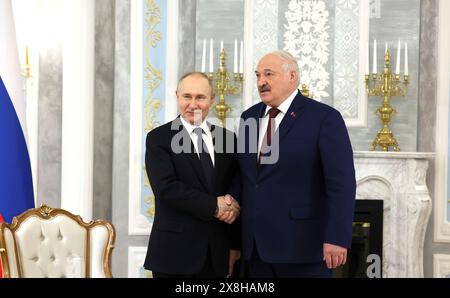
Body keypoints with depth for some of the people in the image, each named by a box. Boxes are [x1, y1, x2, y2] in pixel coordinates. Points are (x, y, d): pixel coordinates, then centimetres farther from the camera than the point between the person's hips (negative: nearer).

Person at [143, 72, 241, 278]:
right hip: (174, 251, -3)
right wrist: (214, 206, -16)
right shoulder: (158, 139, -3)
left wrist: (235, 245, 5)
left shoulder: (227, 138, 9)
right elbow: (166, 188, -15)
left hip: (217, 253, 4)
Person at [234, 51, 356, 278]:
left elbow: (341, 183, -13)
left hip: (302, 244, -5)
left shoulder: (324, 118, -8)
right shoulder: (249, 117, 11)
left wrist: (337, 238, -19)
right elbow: (244, 178, 13)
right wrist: (236, 238, 9)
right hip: (255, 245, 5)